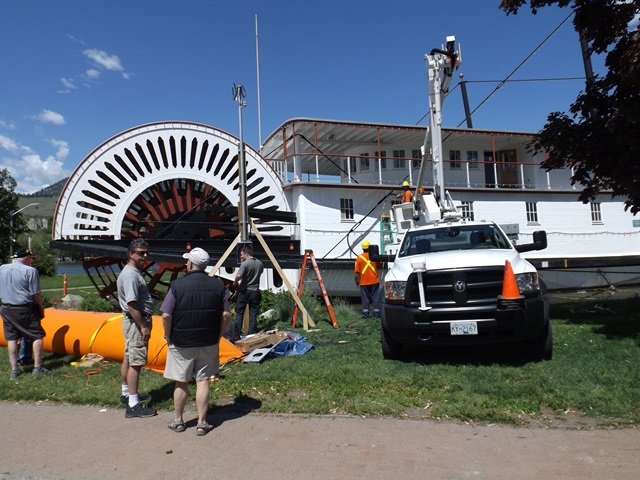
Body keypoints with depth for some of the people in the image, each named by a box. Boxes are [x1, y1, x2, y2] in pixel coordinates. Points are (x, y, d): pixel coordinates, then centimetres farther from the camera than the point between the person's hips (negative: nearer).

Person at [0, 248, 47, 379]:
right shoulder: (30, 271, -14)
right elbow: (35, 294, -13)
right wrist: (41, 307, -1)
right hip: (25, 309, -5)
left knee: (11, 338, 12)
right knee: (37, 336, 6)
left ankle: (14, 370, 16)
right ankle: (37, 368, 5)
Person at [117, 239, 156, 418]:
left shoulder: (135, 272, 13)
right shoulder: (130, 275, -20)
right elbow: (132, 304, -24)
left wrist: (146, 322, 19)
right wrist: (143, 327, -22)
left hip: (136, 322, 11)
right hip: (136, 322, -11)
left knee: (128, 359, 19)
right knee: (136, 363, -7)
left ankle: (126, 394, 32)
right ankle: (133, 405, -1)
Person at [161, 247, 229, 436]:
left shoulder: (178, 285, -12)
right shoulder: (217, 285, -4)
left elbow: (166, 316, -13)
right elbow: (225, 314, -2)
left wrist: (168, 337, 1)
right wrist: (218, 335, 9)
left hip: (181, 343, -2)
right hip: (209, 342, 2)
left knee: (181, 382, 12)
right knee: (203, 381, 10)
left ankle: (178, 420, 27)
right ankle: (202, 423, 16)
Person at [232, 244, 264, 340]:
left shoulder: (245, 263, -14)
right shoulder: (260, 263, 5)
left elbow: (238, 276, -25)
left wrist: (235, 283, -7)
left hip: (244, 291, -4)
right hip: (255, 291, 4)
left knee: (239, 314, 5)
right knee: (253, 315, 6)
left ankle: (236, 337, 7)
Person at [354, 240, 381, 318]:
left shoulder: (359, 257, -8)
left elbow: (356, 271, -7)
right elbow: (378, 264, 19)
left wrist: (357, 280, 5)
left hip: (364, 282, -1)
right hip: (374, 280, 1)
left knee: (365, 298, 6)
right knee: (375, 297, 8)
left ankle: (365, 313, 6)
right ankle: (376, 312, 9)